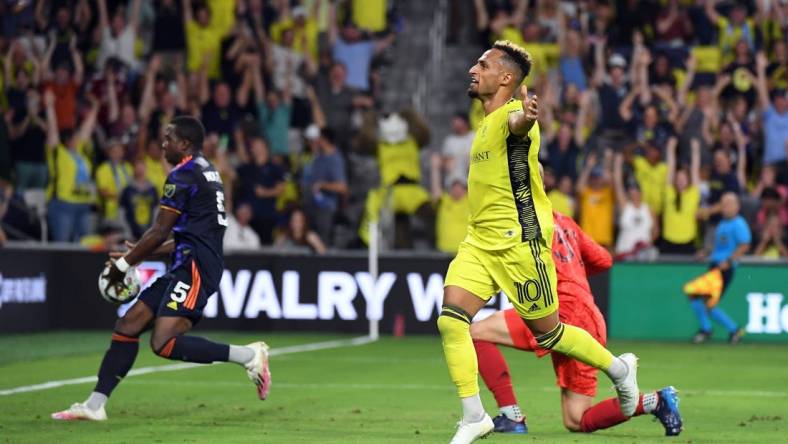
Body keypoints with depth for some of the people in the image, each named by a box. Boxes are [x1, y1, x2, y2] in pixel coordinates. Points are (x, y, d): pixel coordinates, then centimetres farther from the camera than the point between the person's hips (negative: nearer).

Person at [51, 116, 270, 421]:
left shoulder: (183, 176, -9)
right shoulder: (206, 172, 21)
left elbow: (160, 233, -10)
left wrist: (124, 264, 2)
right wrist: (139, 256, 26)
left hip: (195, 269, -10)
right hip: (185, 268, 10)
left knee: (164, 344, -20)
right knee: (128, 325, 7)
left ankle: (248, 355, -15)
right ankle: (94, 405, 7)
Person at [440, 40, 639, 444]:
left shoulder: (511, 115, -16)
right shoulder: (488, 120, 12)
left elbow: (519, 121, -43)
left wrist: (526, 114, -66)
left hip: (519, 244, -8)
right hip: (480, 242, 8)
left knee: (548, 333, 4)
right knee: (451, 319, -12)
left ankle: (619, 369, 30)